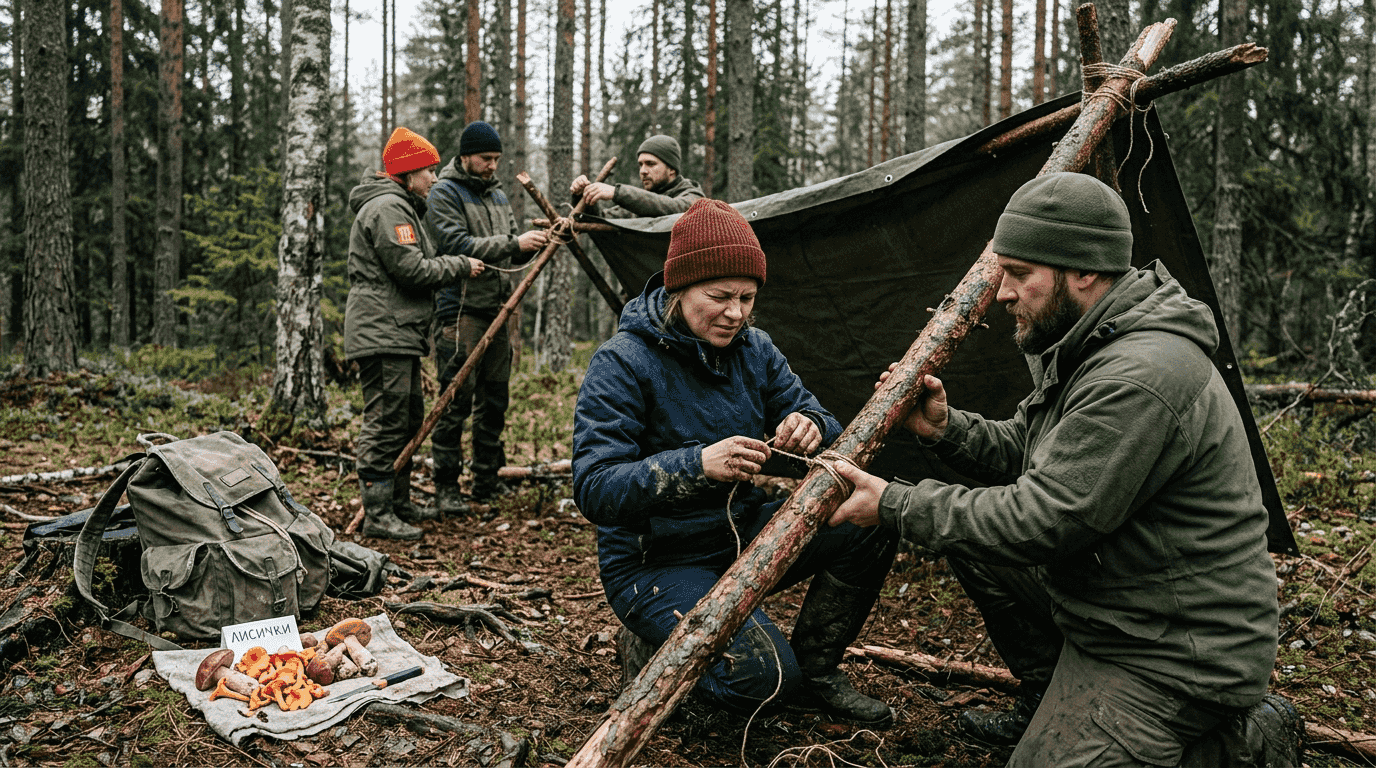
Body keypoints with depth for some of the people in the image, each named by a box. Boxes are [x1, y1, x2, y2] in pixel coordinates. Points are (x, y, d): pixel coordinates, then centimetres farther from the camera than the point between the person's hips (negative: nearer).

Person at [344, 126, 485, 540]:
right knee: (386, 424, -9)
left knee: (408, 419, 16)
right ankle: (378, 516, -4)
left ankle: (399, 504, 26)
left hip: (400, 333, 12)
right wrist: (461, 266, -8)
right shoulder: (387, 208, -12)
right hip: (383, 333, -11)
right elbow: (412, 270, -19)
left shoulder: (401, 207, 24)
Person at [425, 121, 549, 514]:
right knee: (457, 400, -7)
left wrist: (535, 242, -2)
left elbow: (511, 254, 19)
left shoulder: (498, 196, 20)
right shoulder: (444, 194, -3)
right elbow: (457, 245, -16)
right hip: (461, 310, -7)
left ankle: (488, 481, 20)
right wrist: (513, 243, -19)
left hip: (497, 311, 7)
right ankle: (446, 487, 0)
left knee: (494, 400, 10)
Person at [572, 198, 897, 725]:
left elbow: (811, 415, 2)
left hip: (743, 535, 7)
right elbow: (593, 488, -25)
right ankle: (650, 648, 5)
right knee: (761, 675, -27)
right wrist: (698, 465, -40)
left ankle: (815, 673, 7)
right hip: (654, 563, -6)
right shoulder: (623, 363, -19)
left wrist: (811, 427, -24)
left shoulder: (754, 349, 1)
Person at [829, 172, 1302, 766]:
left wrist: (896, 507, -20)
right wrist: (945, 428, -5)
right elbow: (1023, 451, 14)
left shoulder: (1142, 377, -30)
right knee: (974, 541, 8)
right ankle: (1051, 701, 21)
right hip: (1107, 600, 10)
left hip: (1181, 651, -9)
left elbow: (1043, 522, -28)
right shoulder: (1087, 347, 4)